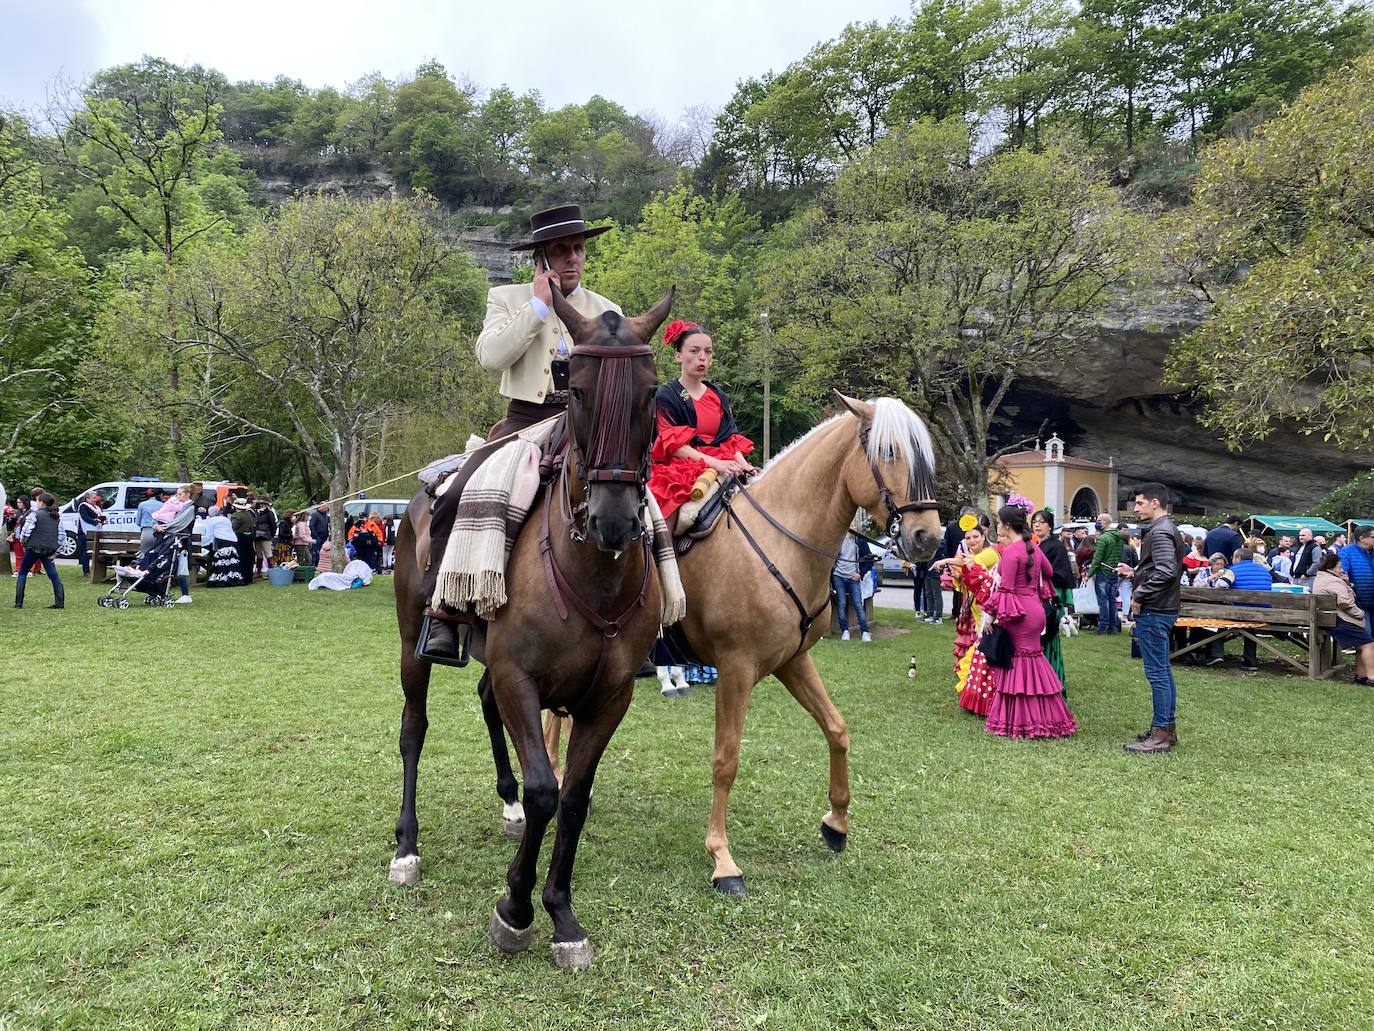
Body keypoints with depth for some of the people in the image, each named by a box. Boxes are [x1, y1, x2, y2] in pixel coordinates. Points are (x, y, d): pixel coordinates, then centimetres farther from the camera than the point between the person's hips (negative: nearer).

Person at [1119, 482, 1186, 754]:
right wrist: (1134, 573, 13)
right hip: (1163, 609, 11)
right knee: (1163, 672, 15)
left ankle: (1160, 734, -2)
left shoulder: (1160, 532, -15)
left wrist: (1139, 594, -18)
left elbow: (1165, 571, -26)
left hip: (1154, 611, -11)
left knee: (1157, 673, -6)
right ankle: (1167, 728, 22)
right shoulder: (1167, 529, 17)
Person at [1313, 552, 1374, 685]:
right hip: (1341, 621, -11)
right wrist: (1360, 613, -10)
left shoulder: (1321, 578, 18)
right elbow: (1345, 602, -24)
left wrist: (1346, 582, 7)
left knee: (1361, 645, 16)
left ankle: (1360, 675, 15)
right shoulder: (1333, 581, -15)